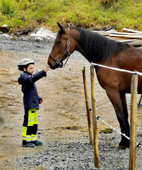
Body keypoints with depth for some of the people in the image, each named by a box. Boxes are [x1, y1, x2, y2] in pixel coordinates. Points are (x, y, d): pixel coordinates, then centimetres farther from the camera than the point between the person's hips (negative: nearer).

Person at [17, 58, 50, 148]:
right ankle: (26, 141, 0)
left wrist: (38, 98, 13)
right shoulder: (25, 77, -13)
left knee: (34, 123, 14)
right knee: (28, 122, -5)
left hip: (34, 105, 10)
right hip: (29, 105, -10)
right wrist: (43, 72, -43)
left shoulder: (29, 77, 18)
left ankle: (33, 139, 22)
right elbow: (33, 78, -36)